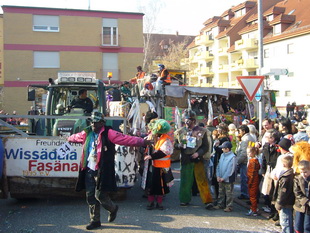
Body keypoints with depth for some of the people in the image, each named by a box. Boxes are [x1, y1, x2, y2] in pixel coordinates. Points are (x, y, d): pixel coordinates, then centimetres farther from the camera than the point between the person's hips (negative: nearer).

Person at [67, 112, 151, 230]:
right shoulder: (87, 133, 11)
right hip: (89, 170, 6)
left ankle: (113, 208, 25)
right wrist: (70, 139, 50)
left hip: (102, 171, -6)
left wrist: (142, 142, -23)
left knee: (100, 195, -7)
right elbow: (76, 137, 33)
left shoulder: (108, 133, -10)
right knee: (90, 196, 9)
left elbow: (126, 139, -16)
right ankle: (95, 220, 24)